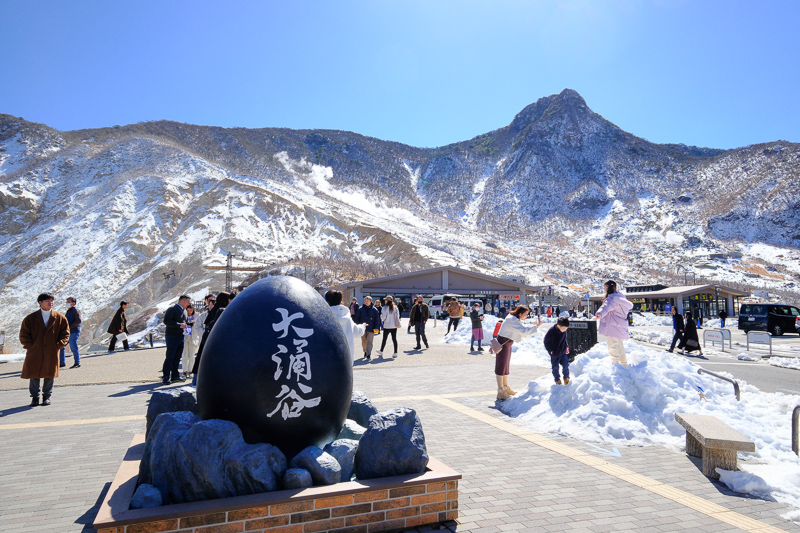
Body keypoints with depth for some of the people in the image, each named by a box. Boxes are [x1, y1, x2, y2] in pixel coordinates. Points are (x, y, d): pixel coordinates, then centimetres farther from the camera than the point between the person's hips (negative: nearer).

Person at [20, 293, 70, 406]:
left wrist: (58, 345, -5)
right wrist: (30, 346, -5)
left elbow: (65, 333, 6)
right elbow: (23, 334, 5)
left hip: (52, 353, 0)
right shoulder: (30, 318, 0)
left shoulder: (60, 318, 2)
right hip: (35, 352, 0)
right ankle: (35, 397, 17)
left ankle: (47, 396, 20)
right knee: (34, 375, 4)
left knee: (50, 375, 6)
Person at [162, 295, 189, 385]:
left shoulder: (183, 310, 19)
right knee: (170, 357, -7)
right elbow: (166, 321, -18)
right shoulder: (172, 309, -8)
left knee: (177, 357, 10)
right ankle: (165, 377, -1)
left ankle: (175, 376, 16)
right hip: (172, 336, -8)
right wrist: (179, 325, -21)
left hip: (180, 336, 8)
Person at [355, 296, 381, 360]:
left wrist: (376, 327, -3)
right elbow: (357, 318, 7)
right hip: (363, 328, 2)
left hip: (371, 328, -2)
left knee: (369, 341, -8)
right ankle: (365, 352, 28)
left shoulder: (374, 309, 1)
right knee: (364, 341, 11)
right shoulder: (361, 309, 3)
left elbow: (377, 319, 3)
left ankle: (369, 354, -6)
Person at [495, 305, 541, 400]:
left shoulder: (516, 320, 11)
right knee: (501, 366, -6)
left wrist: (533, 326, 2)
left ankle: (505, 387, 31)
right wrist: (536, 326, -20)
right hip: (503, 343, -11)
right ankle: (500, 392, -1)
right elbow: (524, 331, -26)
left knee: (506, 365, 18)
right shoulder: (512, 320, -22)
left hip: (508, 344, 11)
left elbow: (523, 329, 15)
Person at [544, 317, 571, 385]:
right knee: (555, 368, 7)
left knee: (566, 365, 4)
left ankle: (566, 379, 24)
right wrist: (550, 350, -12)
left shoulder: (564, 331, -5)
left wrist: (566, 347, 9)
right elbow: (546, 342, -10)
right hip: (554, 354, -4)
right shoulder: (551, 331, -21)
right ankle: (557, 380, 24)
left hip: (563, 353, 4)